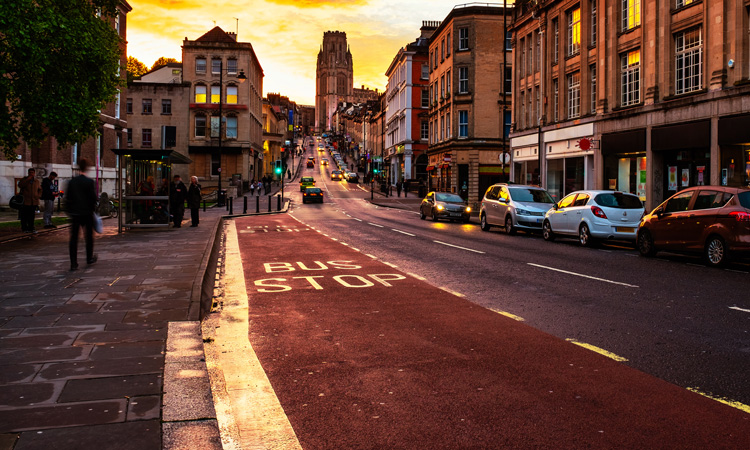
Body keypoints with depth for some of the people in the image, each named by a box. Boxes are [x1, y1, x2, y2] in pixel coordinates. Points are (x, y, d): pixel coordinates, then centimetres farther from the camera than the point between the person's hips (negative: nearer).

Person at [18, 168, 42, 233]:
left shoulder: (37, 181, 13)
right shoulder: (25, 179, 3)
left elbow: (40, 189, 24)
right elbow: (20, 185, -15)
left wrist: (38, 195, 7)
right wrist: (27, 179, -18)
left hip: (34, 202, 3)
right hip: (25, 201, -3)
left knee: (32, 216, 7)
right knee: (24, 216, -1)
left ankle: (31, 228, 13)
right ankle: (24, 228, 6)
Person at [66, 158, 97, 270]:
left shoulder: (71, 181, 2)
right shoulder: (89, 182, -9)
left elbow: (67, 197, 5)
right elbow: (93, 197, -10)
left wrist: (69, 210, 13)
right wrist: (93, 208, 7)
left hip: (74, 212, 3)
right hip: (87, 212, -3)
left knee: (74, 237, 2)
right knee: (89, 235, 13)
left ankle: (73, 263, -3)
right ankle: (89, 258, 25)